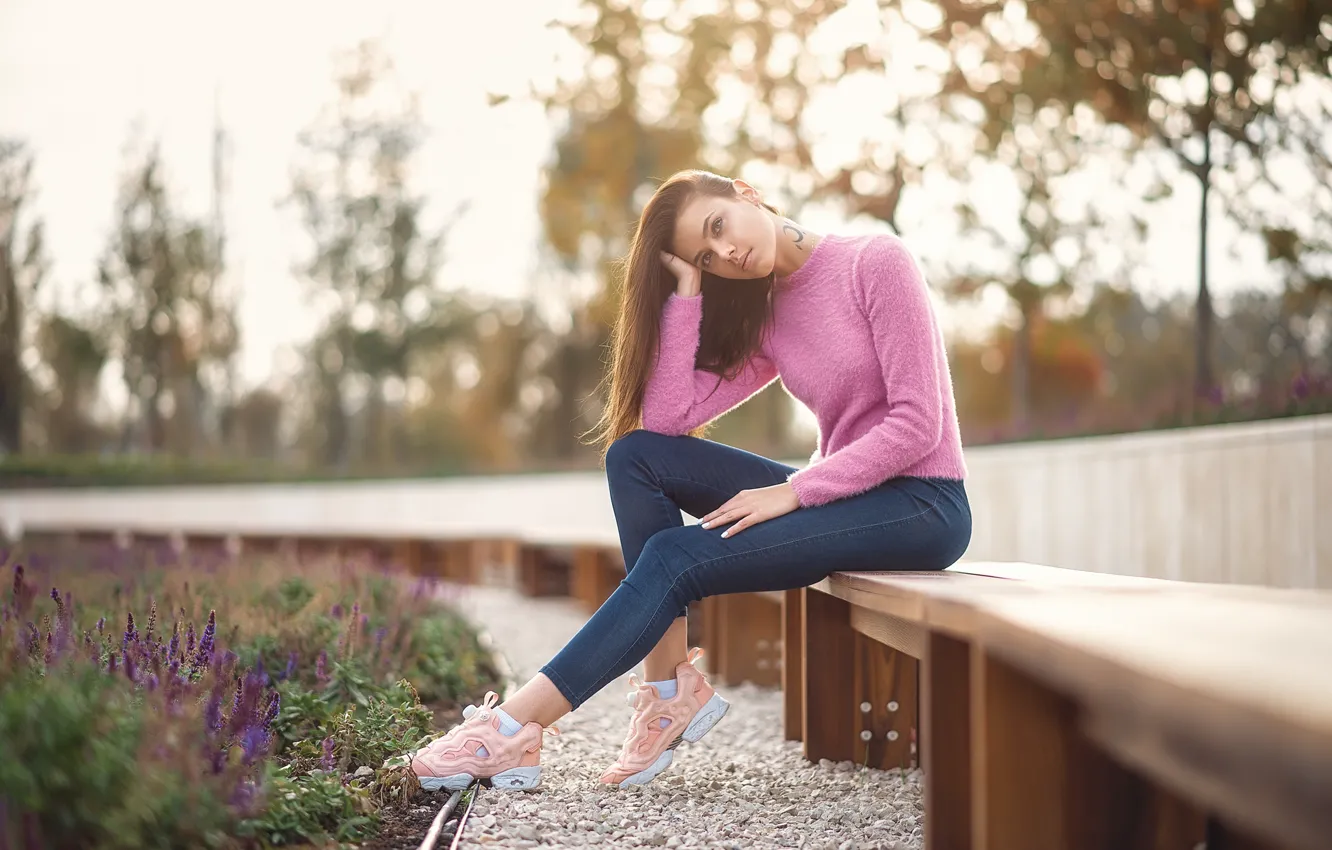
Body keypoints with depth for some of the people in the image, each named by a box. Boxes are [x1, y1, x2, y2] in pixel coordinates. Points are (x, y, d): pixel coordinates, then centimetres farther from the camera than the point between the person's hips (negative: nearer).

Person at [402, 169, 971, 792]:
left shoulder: (875, 261, -7)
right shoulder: (766, 323, 12)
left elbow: (917, 422, -14)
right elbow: (667, 415, -2)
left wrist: (793, 491, -18)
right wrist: (688, 288, -3)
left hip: (923, 506, -7)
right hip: (846, 498, 7)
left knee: (677, 556, -22)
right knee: (636, 453, -9)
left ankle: (515, 729, -19)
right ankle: (671, 689, -12)